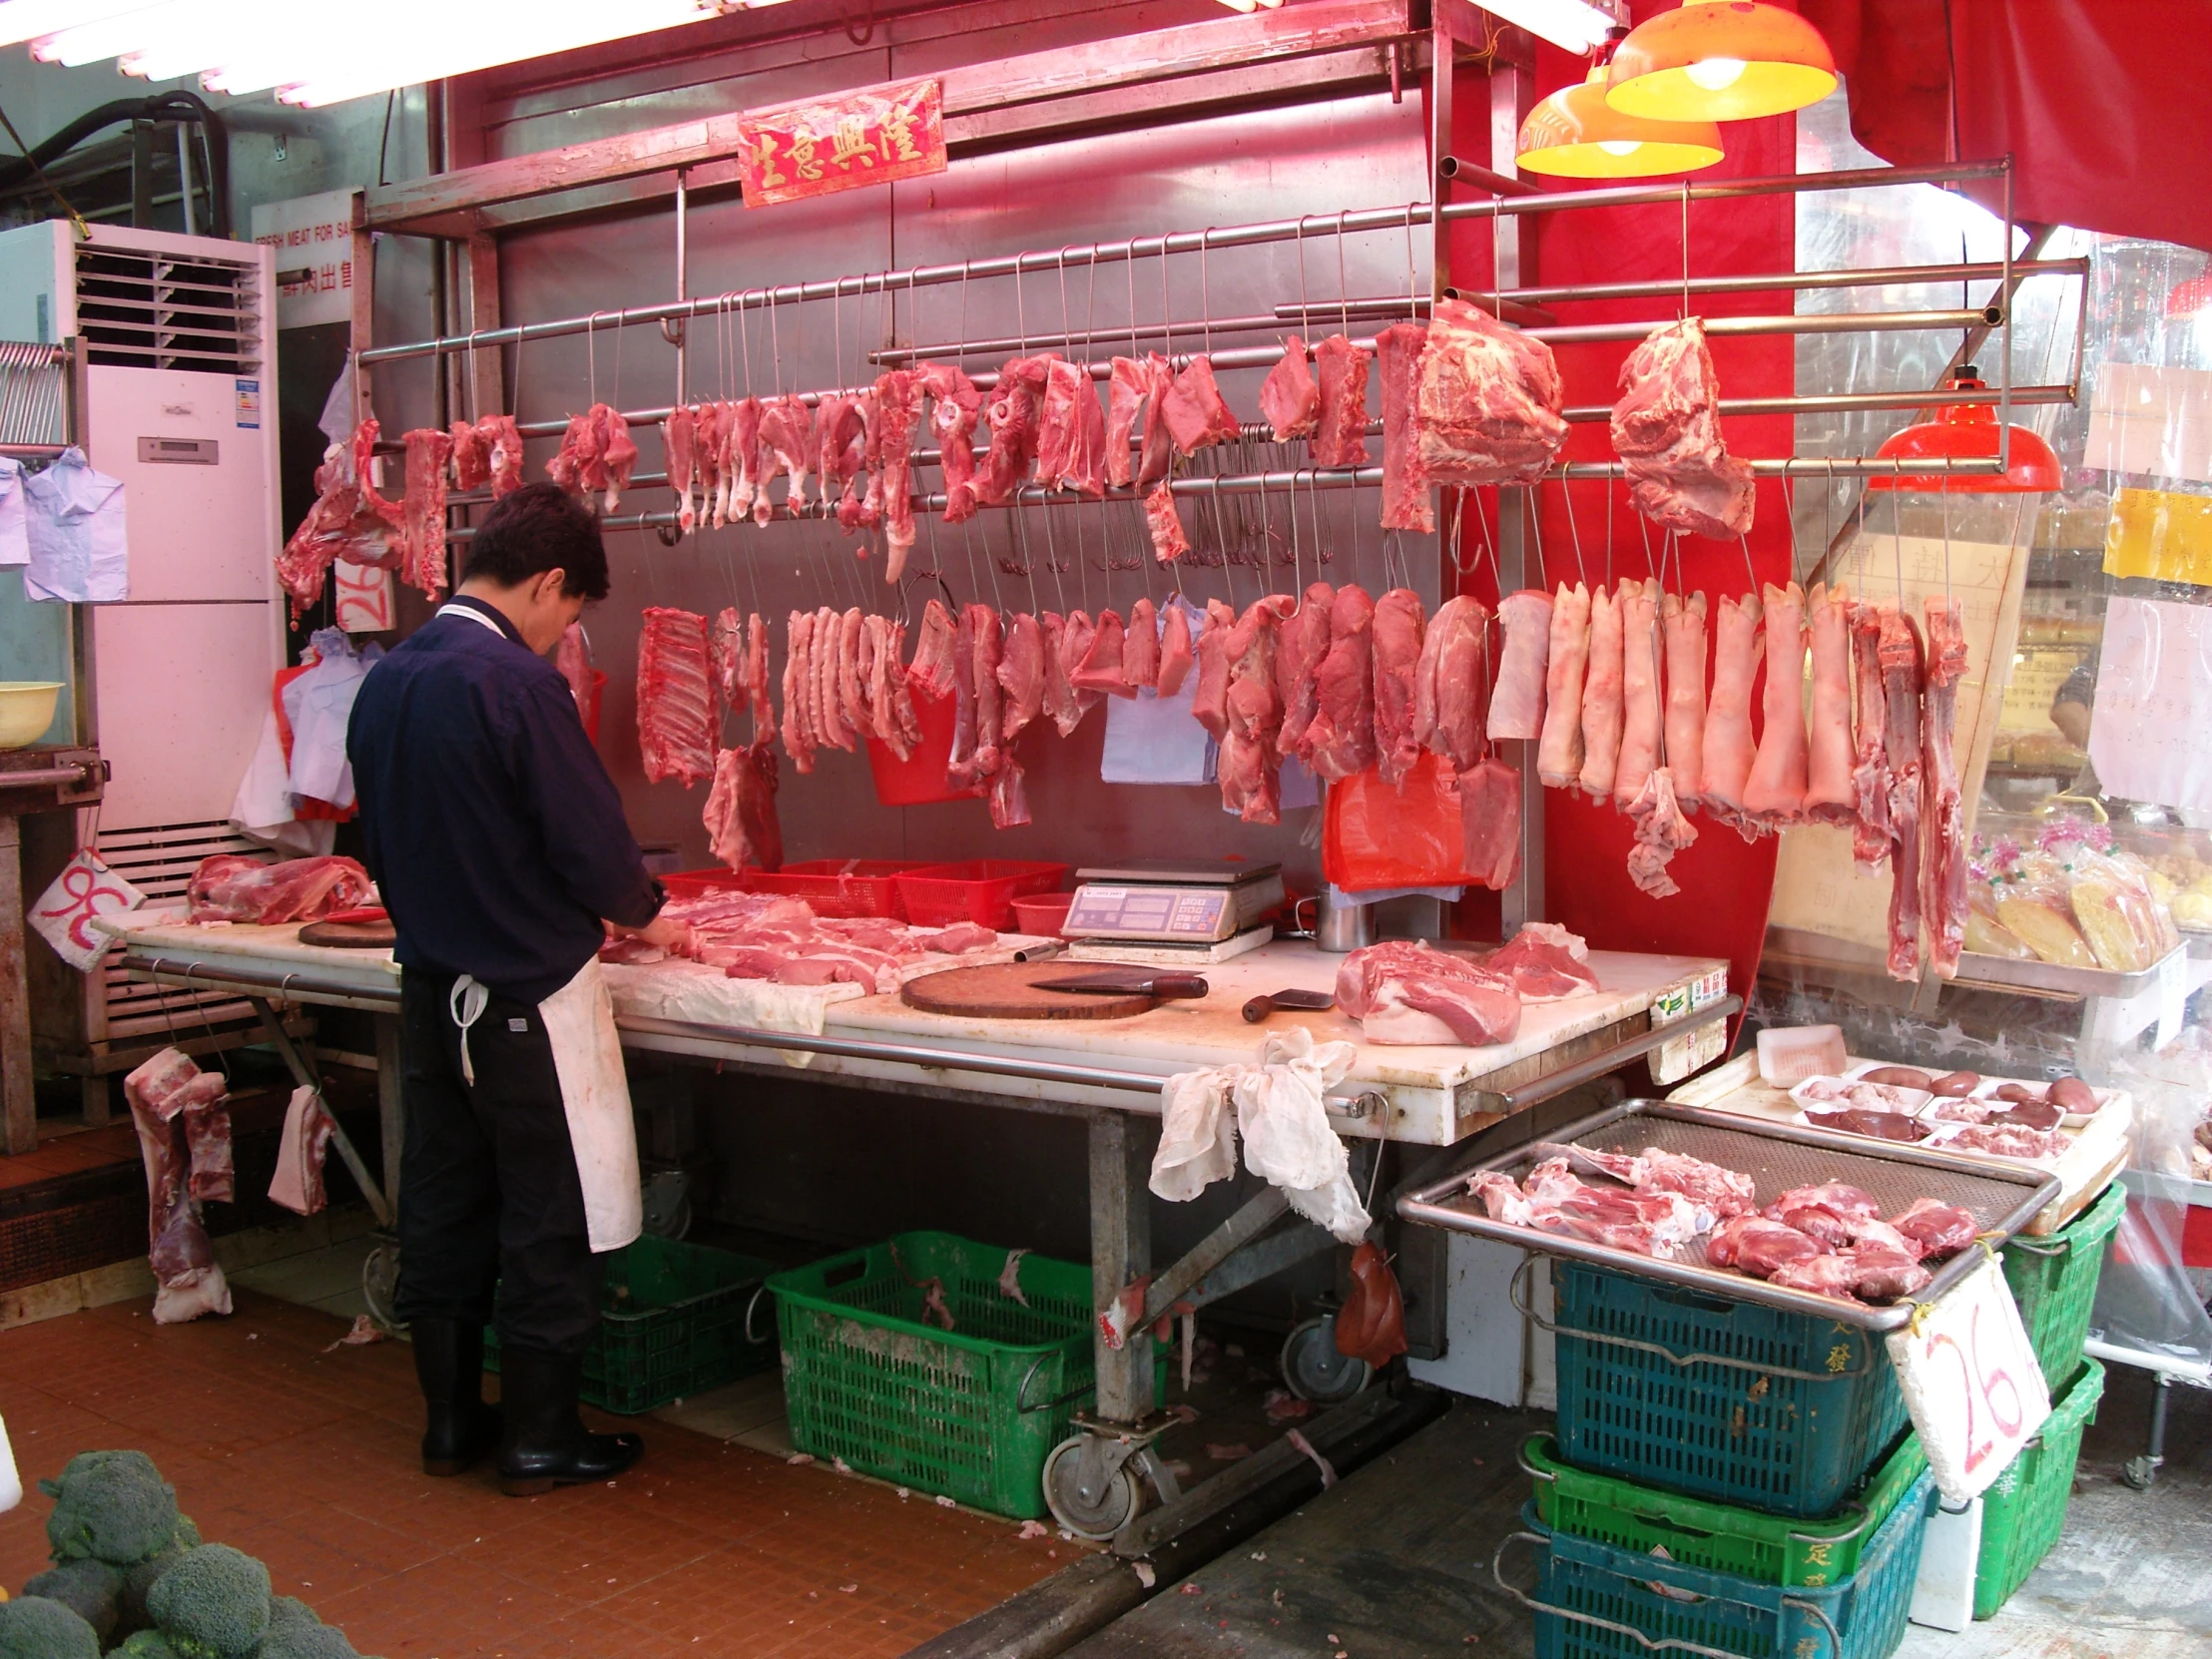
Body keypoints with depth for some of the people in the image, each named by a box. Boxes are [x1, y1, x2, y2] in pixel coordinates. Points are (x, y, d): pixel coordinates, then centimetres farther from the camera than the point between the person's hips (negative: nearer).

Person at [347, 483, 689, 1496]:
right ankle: (538, 1441, 15)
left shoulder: (387, 679, 5)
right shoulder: (516, 683, -20)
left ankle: (451, 1421, 28)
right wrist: (643, 917, 1)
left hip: (430, 986, 8)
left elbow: (385, 839, 13)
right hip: (526, 995, -8)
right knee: (549, 1224, 5)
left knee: (442, 1209, 16)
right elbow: (589, 837, -18)